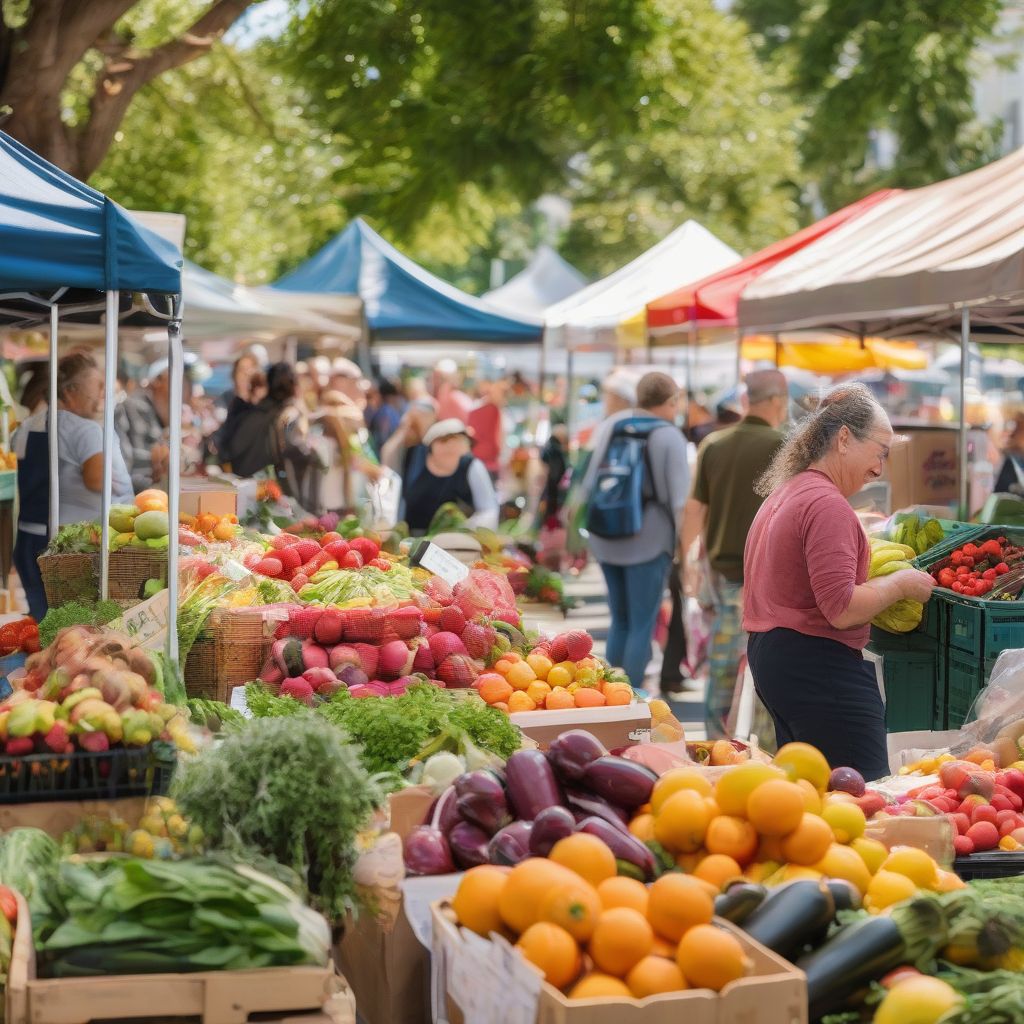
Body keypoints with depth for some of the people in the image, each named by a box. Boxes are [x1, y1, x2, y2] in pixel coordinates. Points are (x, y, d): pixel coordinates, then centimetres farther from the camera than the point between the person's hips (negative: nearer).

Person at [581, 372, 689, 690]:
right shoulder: (670, 437, -9)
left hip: (606, 539, 6)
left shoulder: (610, 425, 7)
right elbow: (680, 500, -13)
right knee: (642, 625, 2)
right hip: (649, 539, -6)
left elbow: (589, 483, 11)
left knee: (620, 620, 18)